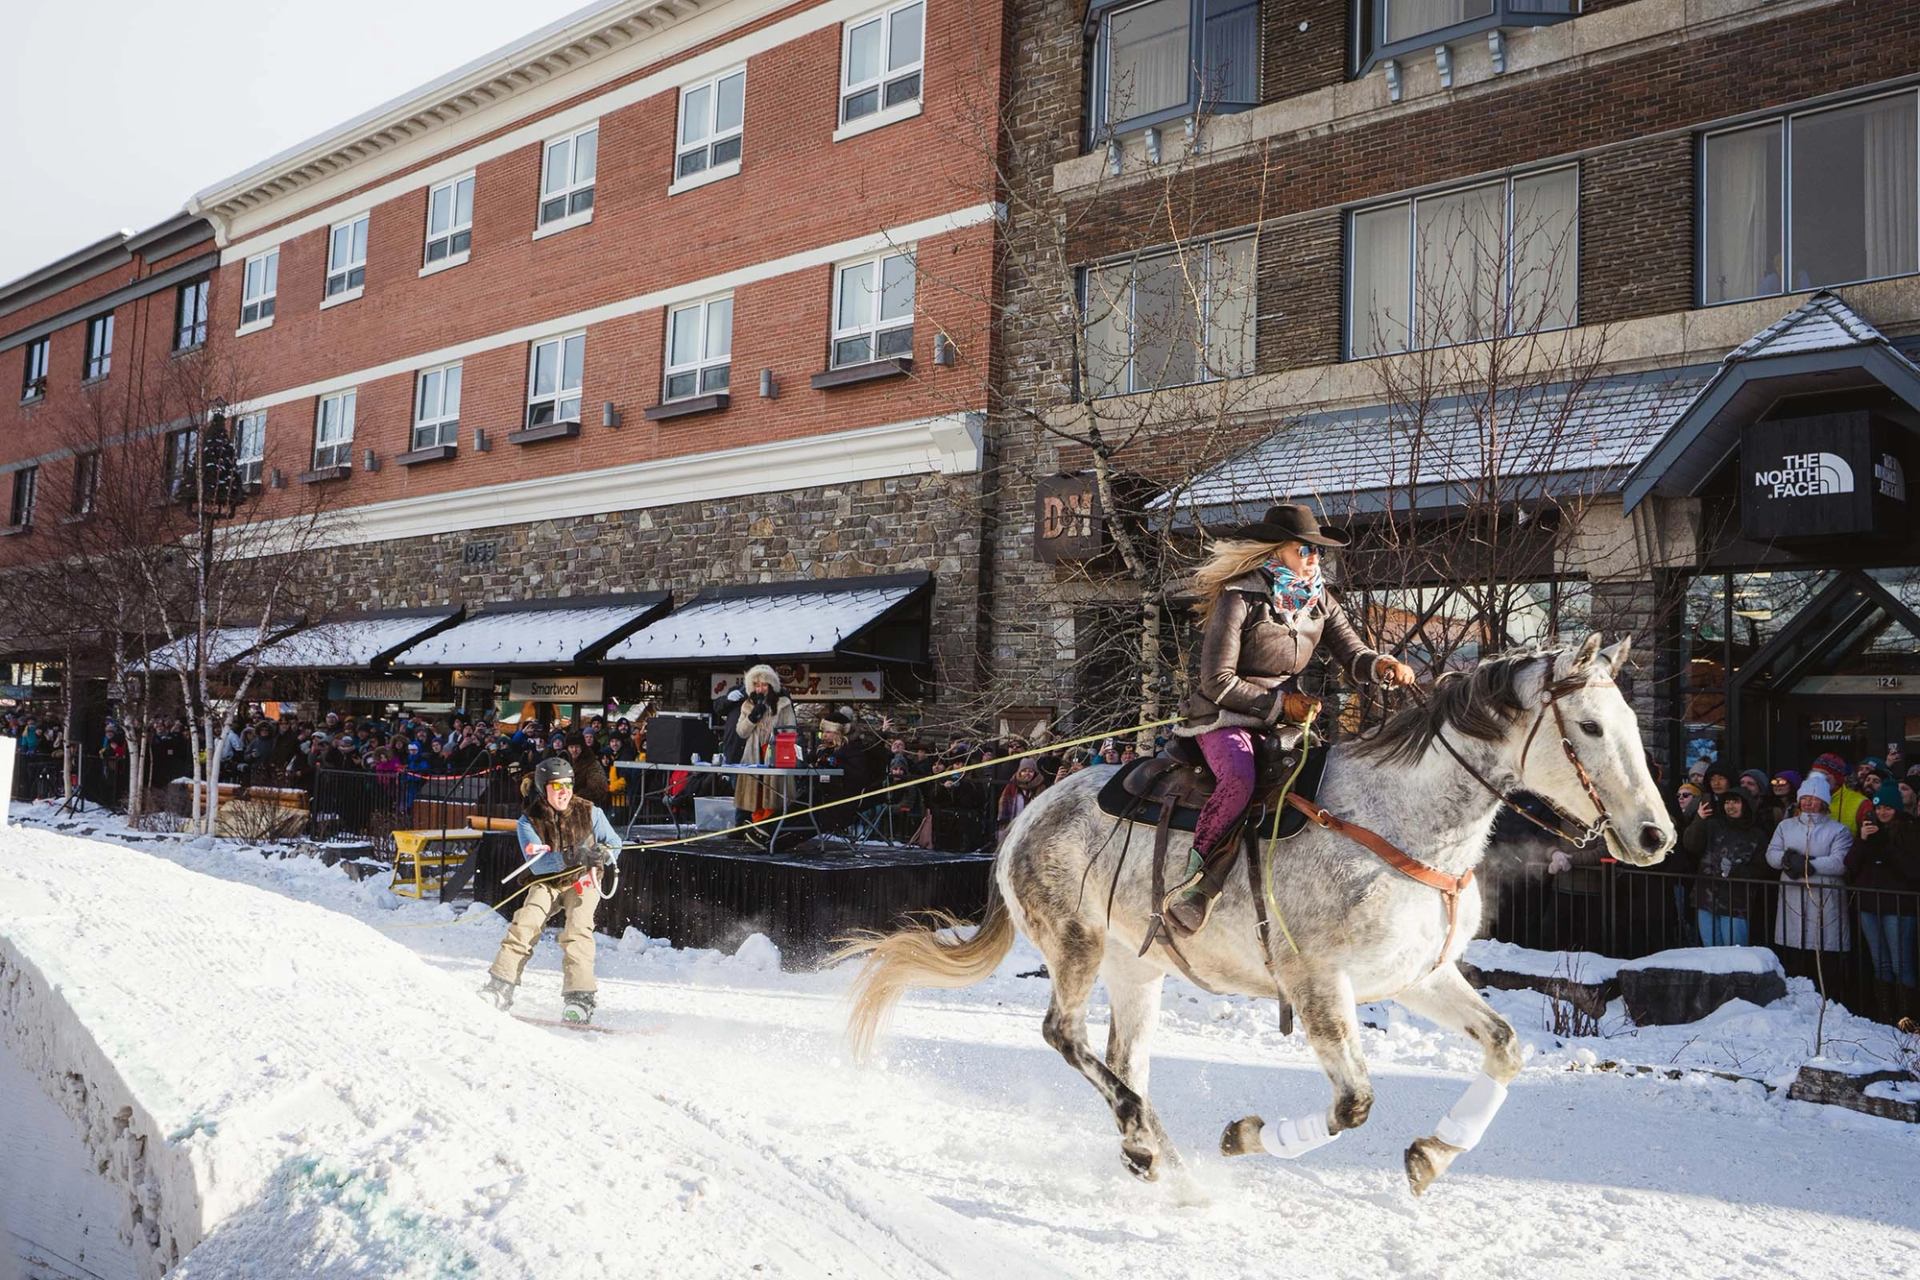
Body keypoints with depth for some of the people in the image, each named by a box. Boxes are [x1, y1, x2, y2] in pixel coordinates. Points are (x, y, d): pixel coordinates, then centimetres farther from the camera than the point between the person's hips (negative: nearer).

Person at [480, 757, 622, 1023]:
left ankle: (579, 998, -22)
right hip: (547, 881, 1)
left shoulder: (588, 813, -11)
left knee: (577, 930, -21)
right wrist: (571, 856, -41)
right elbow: (537, 863, -24)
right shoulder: (529, 821, -12)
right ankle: (500, 986, -11)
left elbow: (614, 843, 0)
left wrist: (603, 854, -25)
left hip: (583, 879, -1)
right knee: (525, 924, -18)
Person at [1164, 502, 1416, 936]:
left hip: (1284, 721, 7)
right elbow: (1218, 682, -15)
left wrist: (1382, 665, -20)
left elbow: (1352, 654, 3)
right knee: (1239, 779, -35)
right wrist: (1278, 702, -14)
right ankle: (1199, 880, -27)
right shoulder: (1239, 598, -14)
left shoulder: (1319, 601, 7)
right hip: (1224, 718, -7)